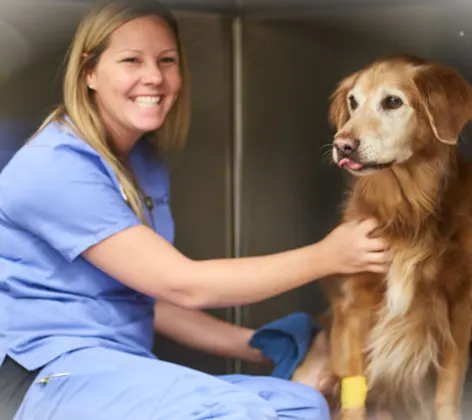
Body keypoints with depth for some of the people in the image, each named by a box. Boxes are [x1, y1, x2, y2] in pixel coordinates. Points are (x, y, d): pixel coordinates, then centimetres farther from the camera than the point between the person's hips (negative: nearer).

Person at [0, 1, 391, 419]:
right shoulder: (56, 166, -15)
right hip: (54, 375, -8)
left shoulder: (147, 163, 12)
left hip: (127, 373, 8)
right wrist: (325, 256, -13)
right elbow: (183, 284, -18)